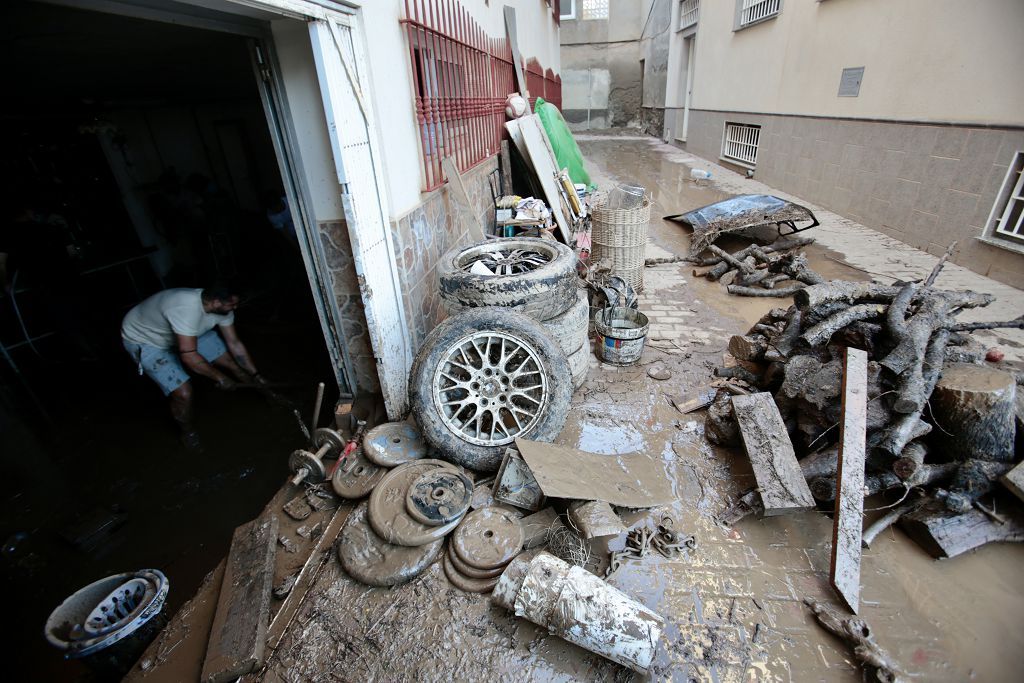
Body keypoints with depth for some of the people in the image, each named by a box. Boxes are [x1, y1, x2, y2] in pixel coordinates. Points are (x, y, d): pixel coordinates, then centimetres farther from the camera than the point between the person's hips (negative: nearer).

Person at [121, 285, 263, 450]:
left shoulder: (220, 307, -19)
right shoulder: (187, 310, -43)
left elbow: (234, 343, -8)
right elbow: (189, 356, -41)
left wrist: (255, 374, -6)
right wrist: (219, 377, -28)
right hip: (144, 340, -7)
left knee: (229, 359, 2)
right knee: (184, 392, -19)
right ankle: (189, 433, 10)